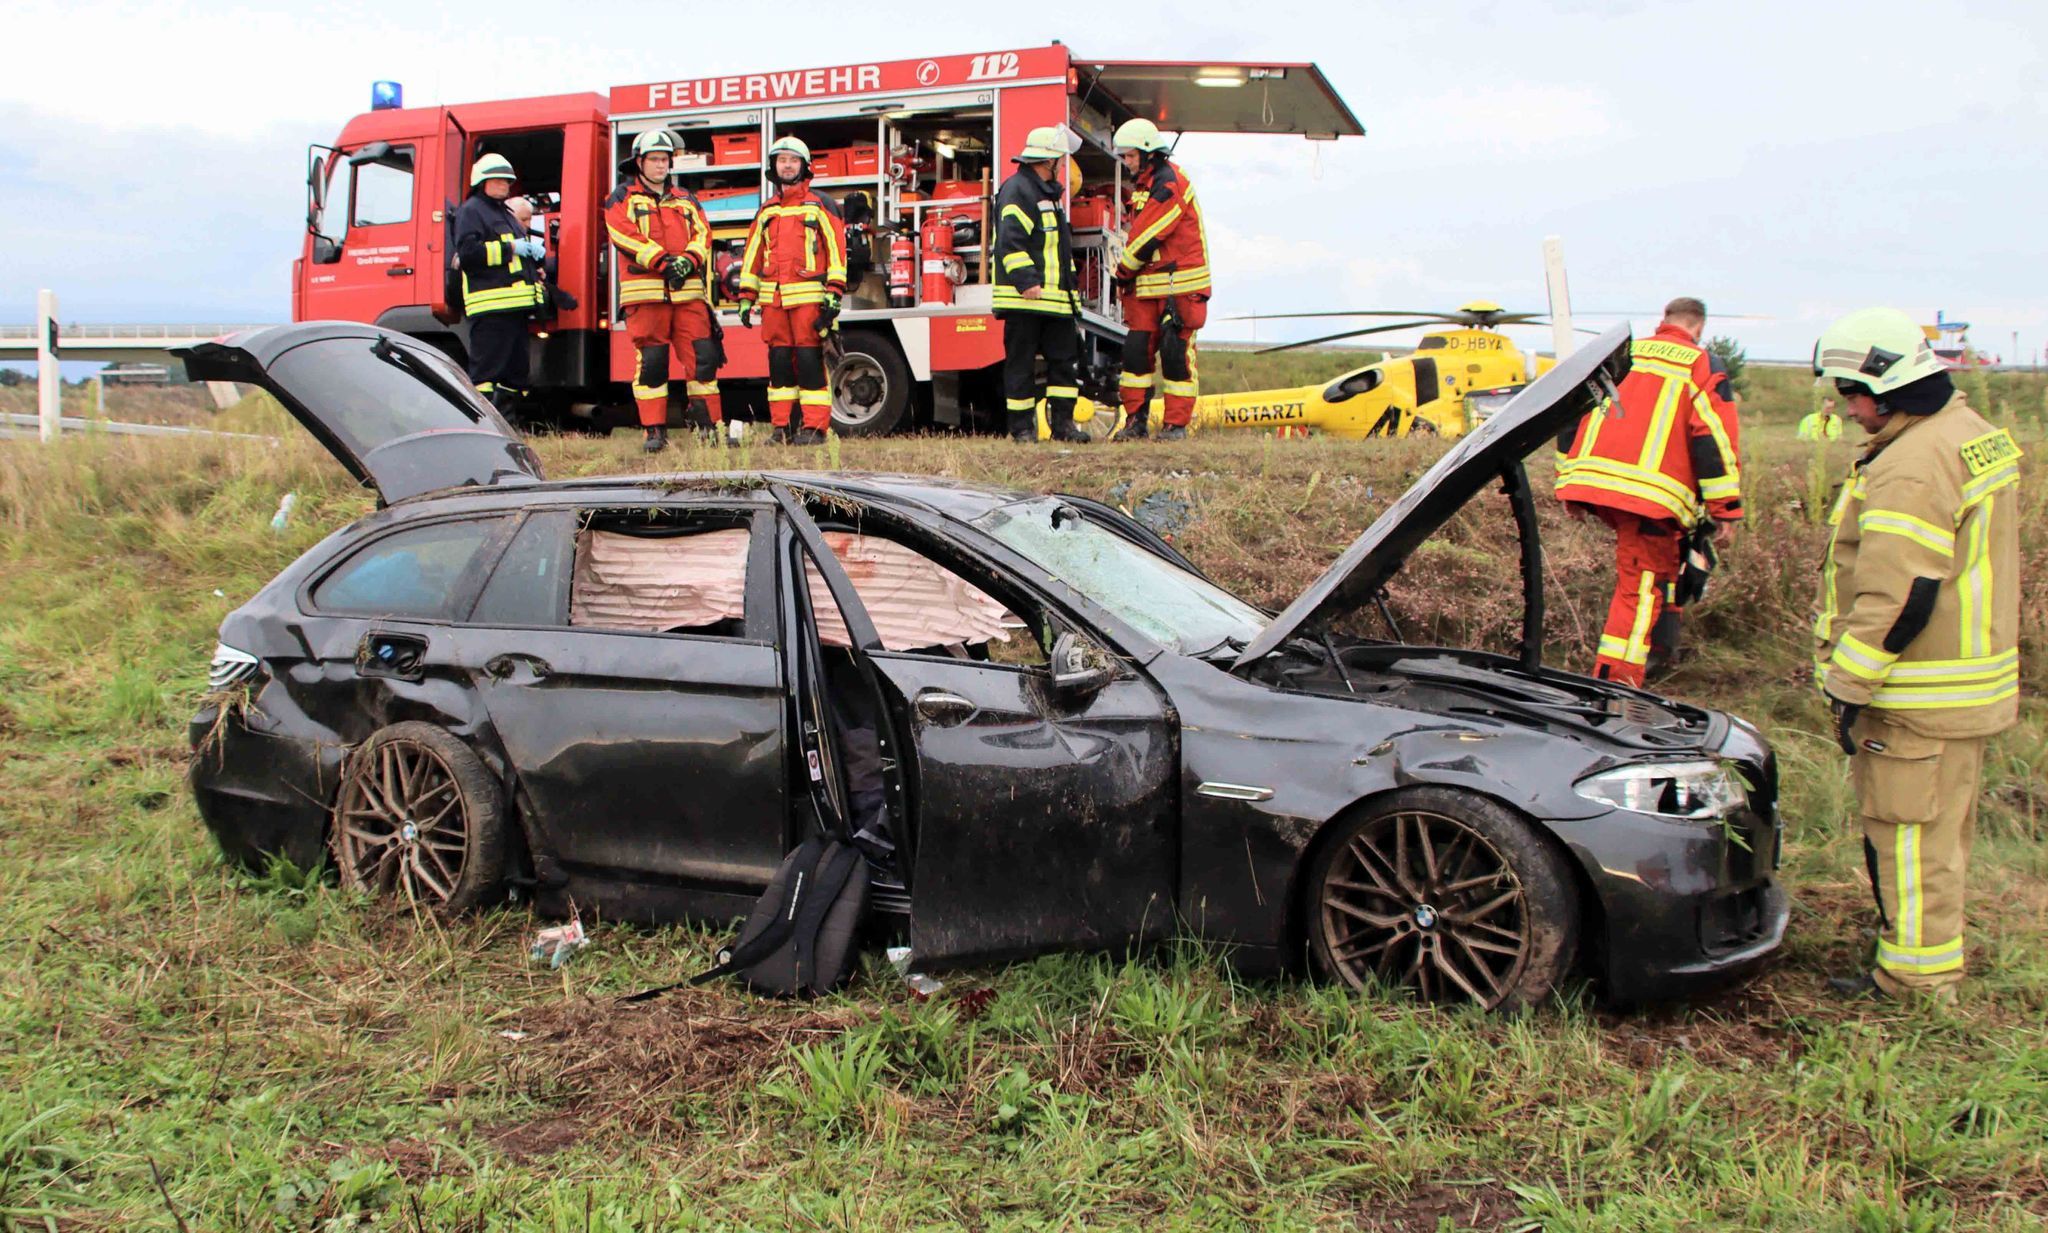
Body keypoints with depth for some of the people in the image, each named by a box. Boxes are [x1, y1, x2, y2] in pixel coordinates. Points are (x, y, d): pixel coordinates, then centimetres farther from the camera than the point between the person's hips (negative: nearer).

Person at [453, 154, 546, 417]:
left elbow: (520, 253, 38)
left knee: (515, 369, 12)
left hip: (515, 305, 10)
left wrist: (533, 250, 14)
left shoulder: (506, 213, 27)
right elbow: (467, 253, -16)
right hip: (490, 305, -10)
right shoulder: (471, 210, -2)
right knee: (486, 371, -13)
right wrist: (510, 248, -16)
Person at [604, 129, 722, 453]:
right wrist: (662, 261, -17)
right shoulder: (622, 199, 10)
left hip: (688, 292, 3)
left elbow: (702, 235, 9)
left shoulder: (686, 201, 22)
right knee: (651, 361, -4)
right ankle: (654, 432, 1)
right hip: (645, 292, -3)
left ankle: (712, 426, 0)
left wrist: (687, 260, -12)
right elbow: (625, 235, -6)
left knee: (702, 357, -4)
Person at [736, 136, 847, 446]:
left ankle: (815, 427, -6)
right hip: (773, 298, 5)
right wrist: (746, 296, 13)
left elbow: (837, 248, -1)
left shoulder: (819, 205, 5)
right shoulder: (766, 211, 19)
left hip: (808, 297, -5)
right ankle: (781, 427, 8)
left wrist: (834, 293, -10)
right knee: (779, 360, 4)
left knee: (810, 359, -8)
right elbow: (752, 255, 20)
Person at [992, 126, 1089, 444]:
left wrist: (1068, 287, 28)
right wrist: (1026, 281, -26)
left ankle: (1063, 423, 11)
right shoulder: (1016, 190, -9)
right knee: (1021, 364, -2)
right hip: (1024, 298, -10)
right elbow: (1011, 241, -19)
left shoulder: (1048, 193, 23)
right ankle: (1022, 428, 3)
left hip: (1054, 296, 10)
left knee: (1066, 358, 6)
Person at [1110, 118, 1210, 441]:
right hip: (1147, 287, 9)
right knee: (1136, 348, 3)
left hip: (1178, 286, -9)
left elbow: (1147, 238, -16)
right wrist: (1128, 278, 8)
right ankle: (1136, 420, 7)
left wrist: (1123, 272, -3)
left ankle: (1176, 423, 2)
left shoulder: (1169, 184, -14)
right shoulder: (1145, 184, 17)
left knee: (1175, 353, -4)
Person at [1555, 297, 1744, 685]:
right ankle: (1615, 680, -10)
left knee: (1662, 550, 27)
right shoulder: (1699, 365, 6)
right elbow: (1714, 438, -2)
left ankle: (1660, 644, 27)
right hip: (1649, 492, -6)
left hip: (1593, 479, 6)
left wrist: (1569, 485, 22)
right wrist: (1725, 510, 0)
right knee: (1641, 586, -3)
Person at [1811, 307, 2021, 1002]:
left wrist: (1849, 688, -19)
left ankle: (1915, 982, 8)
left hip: (1918, 701, -11)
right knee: (1938, 833, 20)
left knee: (1909, 837, -1)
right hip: (1972, 679, 11)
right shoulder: (1973, 434, 12)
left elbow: (1896, 600, -26)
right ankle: (1934, 962, 34)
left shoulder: (1909, 469, -23)